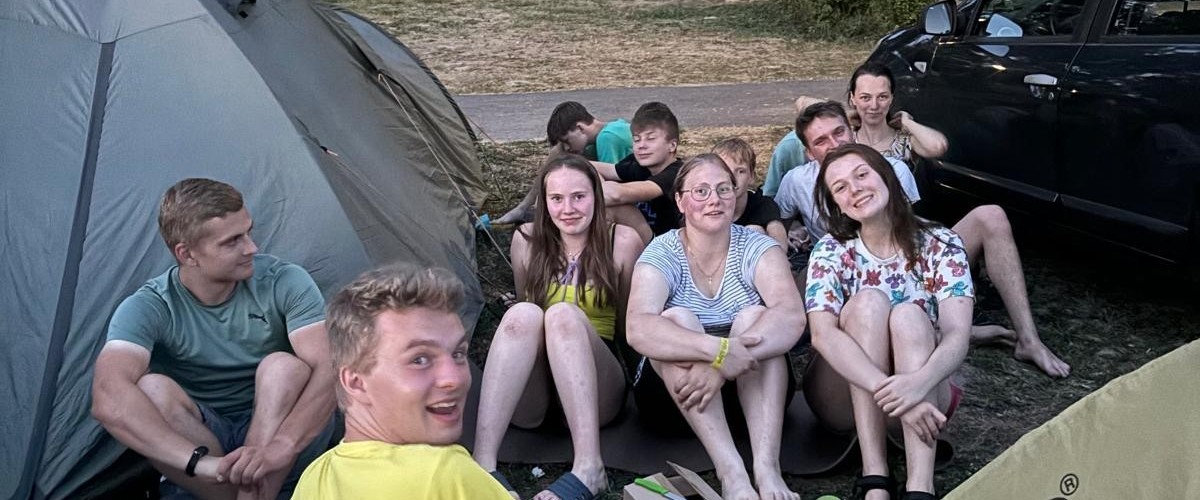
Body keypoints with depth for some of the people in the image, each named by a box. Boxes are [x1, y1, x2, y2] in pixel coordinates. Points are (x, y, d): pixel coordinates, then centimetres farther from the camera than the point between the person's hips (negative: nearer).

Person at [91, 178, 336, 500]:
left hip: (278, 427, 0)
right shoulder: (148, 308, -16)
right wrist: (201, 460, -46)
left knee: (284, 367, -29)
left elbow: (328, 369, -25)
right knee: (152, 389, -28)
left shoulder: (285, 283, -14)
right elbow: (109, 399, -34)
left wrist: (280, 446, -42)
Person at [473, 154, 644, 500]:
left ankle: (588, 469, -44)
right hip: (528, 396, 2)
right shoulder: (527, 241, 3)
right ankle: (481, 465, -43)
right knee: (523, 314, -30)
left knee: (564, 314, -32)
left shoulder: (622, 242, -3)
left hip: (595, 390, -2)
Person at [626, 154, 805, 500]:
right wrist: (718, 350, -43)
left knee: (755, 317, -25)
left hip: (751, 390, 1)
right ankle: (730, 470, -39)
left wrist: (723, 364, -40)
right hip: (676, 395, -1)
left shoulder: (756, 247, -5)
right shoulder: (662, 254, -8)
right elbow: (638, 328, -29)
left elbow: (792, 317, -25)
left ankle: (767, 467, -39)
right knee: (677, 320, -28)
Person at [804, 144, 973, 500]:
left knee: (908, 315, -30)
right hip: (847, 395, 0)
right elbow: (823, 334, -26)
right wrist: (890, 390, -41)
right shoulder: (831, 251, -9)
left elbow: (958, 335, -21)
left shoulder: (940, 245, -8)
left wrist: (920, 382, -43)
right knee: (868, 301, -28)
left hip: (922, 394, 0)